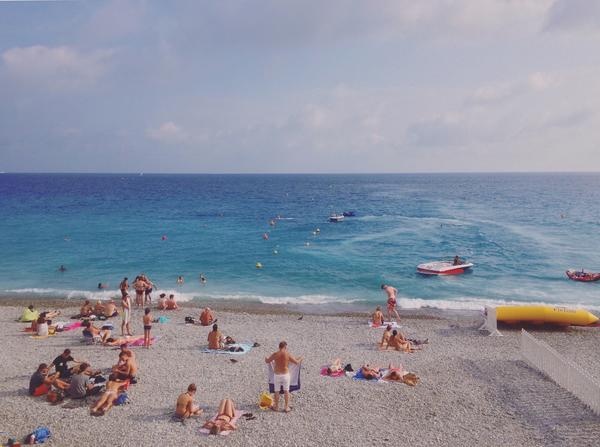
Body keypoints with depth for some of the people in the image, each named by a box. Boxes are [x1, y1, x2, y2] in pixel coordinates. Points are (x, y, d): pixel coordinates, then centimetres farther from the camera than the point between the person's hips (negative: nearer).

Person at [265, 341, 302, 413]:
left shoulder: (275, 354, -7)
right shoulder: (288, 354, -10)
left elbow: (267, 361, 7)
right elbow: (297, 362, -3)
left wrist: (266, 358, 31)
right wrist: (300, 359, 18)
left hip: (277, 375, 1)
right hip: (285, 375, -1)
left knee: (276, 391, 14)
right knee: (286, 391, 12)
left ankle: (276, 407, 25)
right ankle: (287, 407, 16)